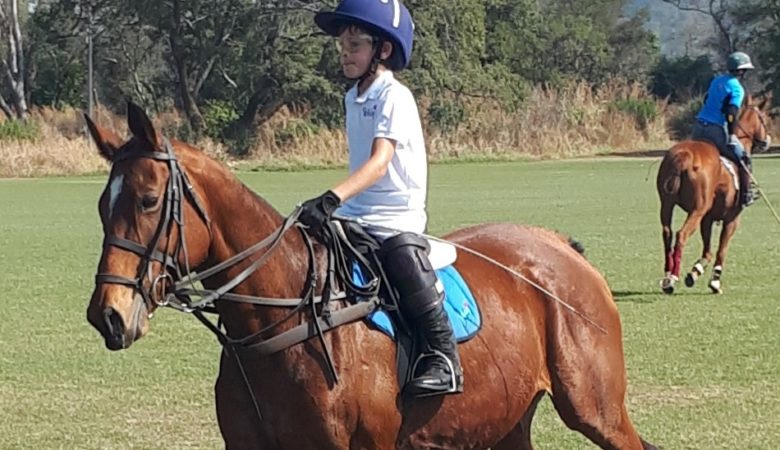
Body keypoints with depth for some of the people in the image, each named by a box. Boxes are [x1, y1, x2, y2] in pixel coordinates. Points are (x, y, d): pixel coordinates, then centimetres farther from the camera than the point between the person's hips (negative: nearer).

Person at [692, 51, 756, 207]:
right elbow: (732, 113, -20)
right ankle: (745, 195, 5)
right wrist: (732, 135, -19)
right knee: (743, 159, 4)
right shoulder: (737, 88, -9)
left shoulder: (717, 81, 15)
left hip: (699, 127, 7)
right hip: (717, 130, -7)